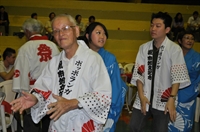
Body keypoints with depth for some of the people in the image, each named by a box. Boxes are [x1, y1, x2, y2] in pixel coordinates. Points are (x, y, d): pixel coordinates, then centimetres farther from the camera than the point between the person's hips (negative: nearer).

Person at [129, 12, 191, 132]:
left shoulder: (175, 49, -8)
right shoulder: (144, 48, 4)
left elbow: (177, 76, -13)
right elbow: (139, 73, 1)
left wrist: (172, 99, -21)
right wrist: (141, 96, -7)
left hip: (163, 99, -3)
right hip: (144, 97, 4)